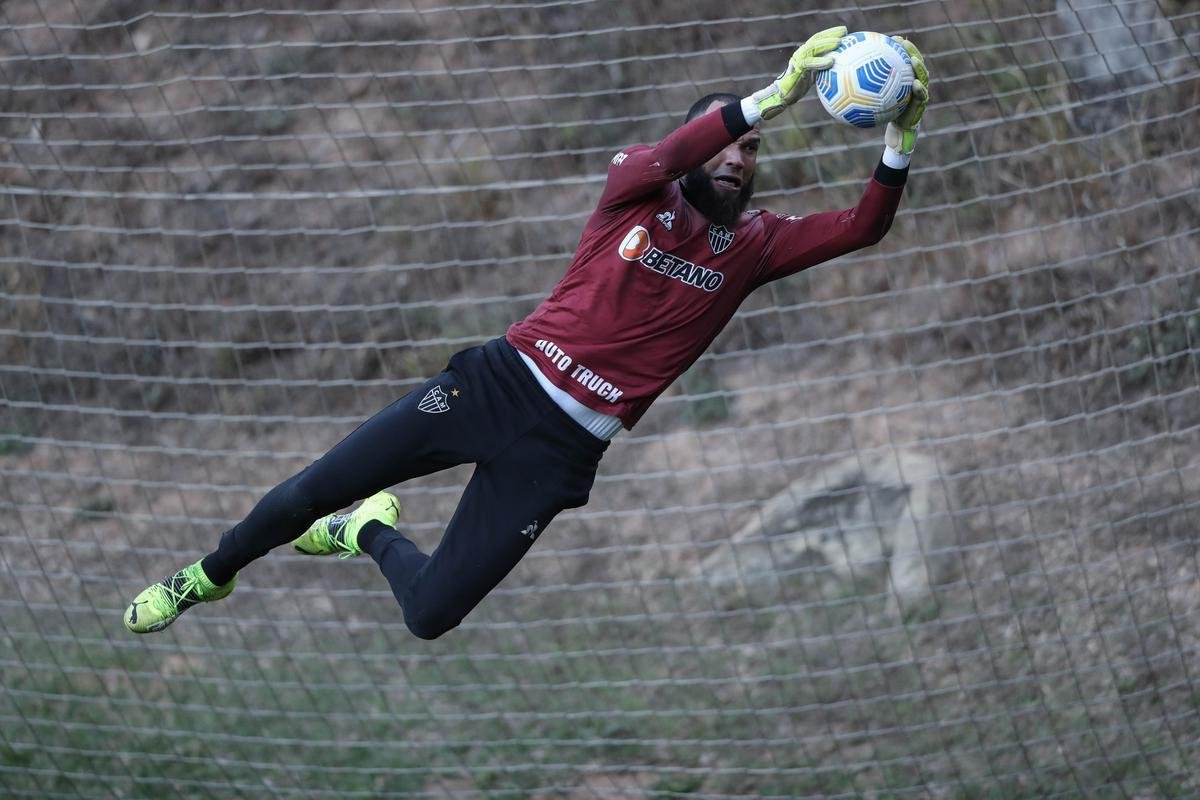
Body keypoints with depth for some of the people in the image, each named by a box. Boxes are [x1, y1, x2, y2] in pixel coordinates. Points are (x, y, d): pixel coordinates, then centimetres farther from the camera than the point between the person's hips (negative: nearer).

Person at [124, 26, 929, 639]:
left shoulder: (752, 245, 4)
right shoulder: (637, 187, -1)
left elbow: (863, 227, -7)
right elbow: (664, 161, -25)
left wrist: (902, 136, -25)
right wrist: (773, 96, -38)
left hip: (561, 450, 1)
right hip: (498, 384, -1)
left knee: (430, 616, -6)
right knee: (304, 495, -2)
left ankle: (371, 534, 29)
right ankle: (208, 578, 30)